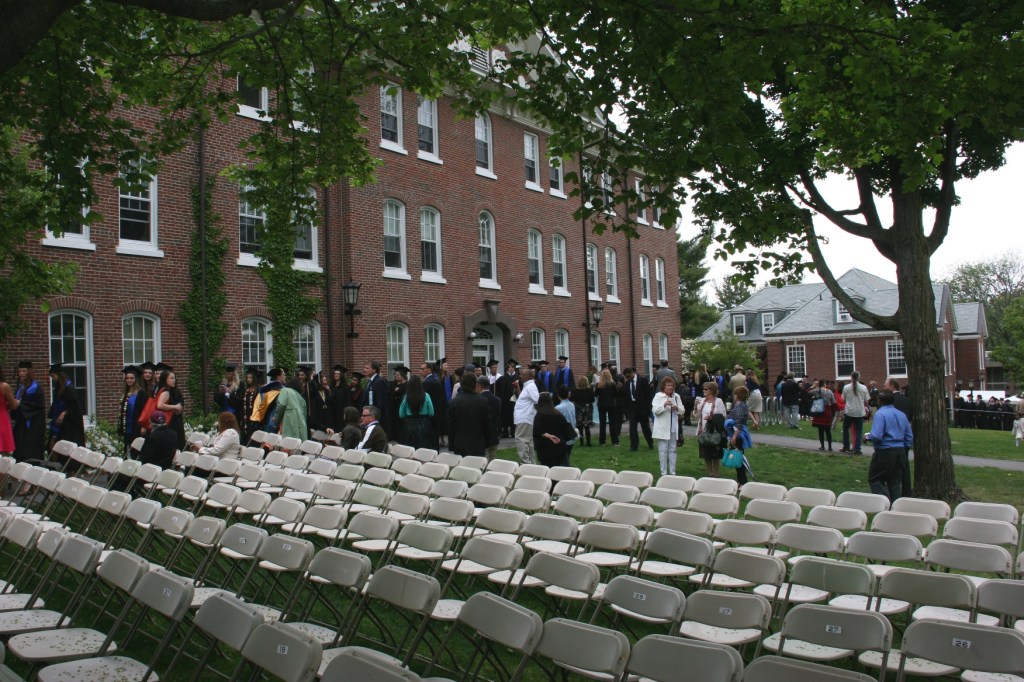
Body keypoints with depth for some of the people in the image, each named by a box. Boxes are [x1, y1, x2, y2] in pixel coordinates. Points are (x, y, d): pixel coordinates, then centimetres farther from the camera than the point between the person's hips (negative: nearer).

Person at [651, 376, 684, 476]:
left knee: (672, 450, 10)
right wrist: (664, 405, -26)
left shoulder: (676, 396, 6)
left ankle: (672, 472, 16)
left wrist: (677, 408, -14)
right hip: (662, 428, -4)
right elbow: (655, 410, -12)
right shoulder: (658, 396, -4)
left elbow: (682, 411, 7)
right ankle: (664, 473, 4)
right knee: (663, 450, -1)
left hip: (673, 428, 4)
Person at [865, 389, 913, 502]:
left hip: (884, 452, -7)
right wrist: (904, 448, 21)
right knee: (895, 482, 12)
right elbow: (909, 437, 13)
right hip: (900, 451, 7)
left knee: (874, 480, 2)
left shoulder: (880, 414, -13)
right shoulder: (901, 415, 10)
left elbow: (876, 436, -22)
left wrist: (868, 436, -3)